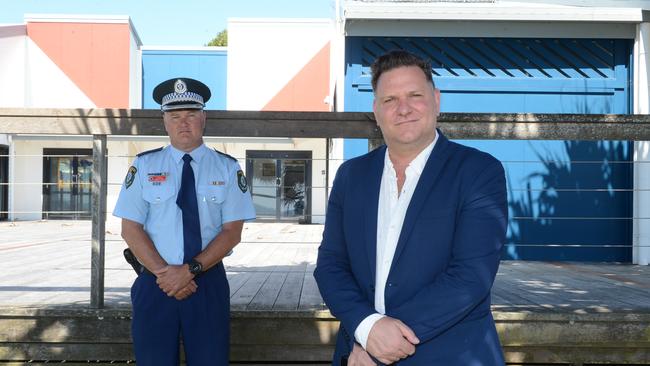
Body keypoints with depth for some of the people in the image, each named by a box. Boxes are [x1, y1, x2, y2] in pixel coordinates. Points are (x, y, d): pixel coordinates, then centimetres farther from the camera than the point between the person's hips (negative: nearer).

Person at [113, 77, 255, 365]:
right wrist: (164, 272, -13)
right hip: (154, 284, 0)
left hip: (209, 283, 0)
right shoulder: (144, 165, 2)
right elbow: (131, 229, -1)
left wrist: (191, 270, -15)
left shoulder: (227, 168, 1)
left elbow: (232, 232, -4)